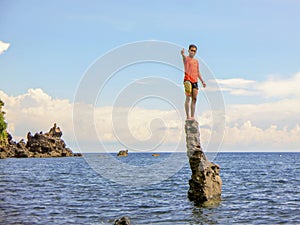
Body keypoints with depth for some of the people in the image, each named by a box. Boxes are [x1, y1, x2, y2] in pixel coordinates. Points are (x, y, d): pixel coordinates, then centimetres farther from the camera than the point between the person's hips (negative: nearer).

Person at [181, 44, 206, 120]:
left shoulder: (196, 61, 20)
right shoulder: (186, 58, 0)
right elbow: (184, 57, -26)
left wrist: (202, 81, 21)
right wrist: (183, 54, -50)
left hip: (195, 81, 6)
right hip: (188, 80, -6)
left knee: (194, 99, 4)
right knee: (188, 98, -9)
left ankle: (192, 116, 8)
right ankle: (188, 116, -11)